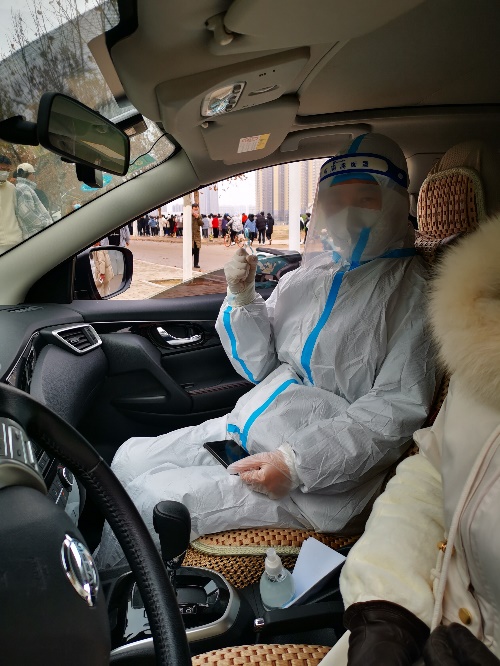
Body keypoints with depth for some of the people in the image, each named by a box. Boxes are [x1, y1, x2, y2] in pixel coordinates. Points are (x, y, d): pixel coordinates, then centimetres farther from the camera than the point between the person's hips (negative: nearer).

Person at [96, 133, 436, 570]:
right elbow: (258, 366, 12)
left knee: (148, 499, -16)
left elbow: (397, 409, -16)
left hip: (322, 477, -7)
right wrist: (242, 298, -5)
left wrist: (296, 462, -24)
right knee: (129, 457, 3)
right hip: (245, 432, 7)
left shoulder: (414, 292, -7)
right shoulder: (309, 275, 11)